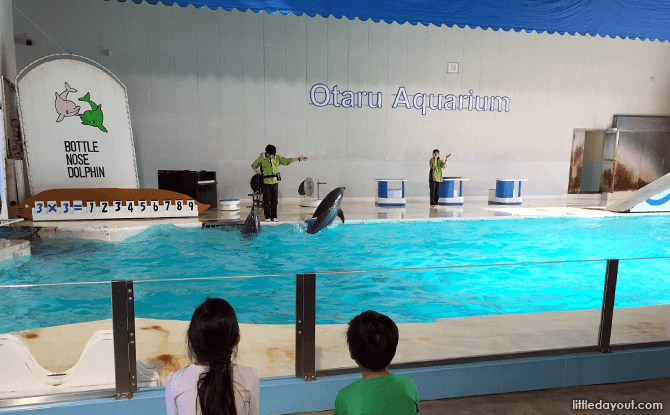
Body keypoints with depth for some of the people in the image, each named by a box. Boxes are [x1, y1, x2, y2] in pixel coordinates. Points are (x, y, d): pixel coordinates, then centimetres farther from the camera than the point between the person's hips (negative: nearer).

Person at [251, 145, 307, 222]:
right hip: (266, 182, -3)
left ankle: (274, 216, 15)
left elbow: (287, 160, 6)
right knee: (266, 200, 0)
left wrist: (298, 159, 2)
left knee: (274, 200, 6)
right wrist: (256, 170, -9)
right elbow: (253, 165, 9)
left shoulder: (277, 158, 5)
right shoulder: (261, 158, -1)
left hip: (275, 182, 3)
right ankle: (267, 217, 9)